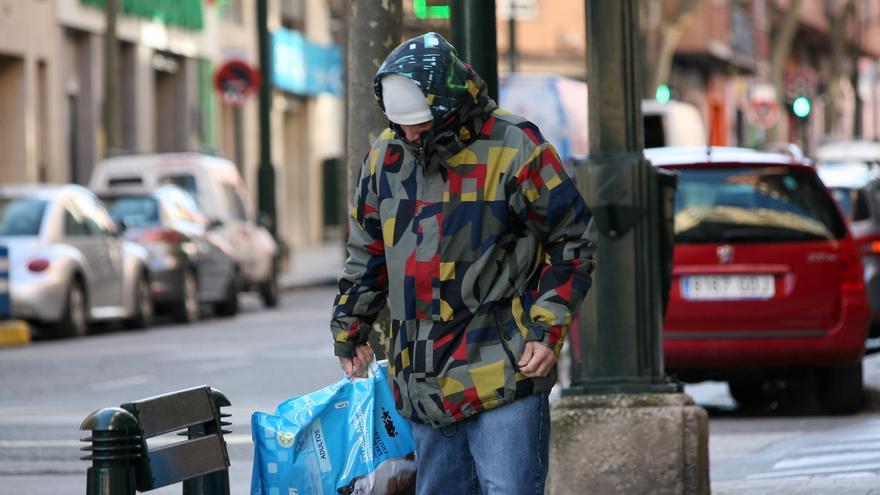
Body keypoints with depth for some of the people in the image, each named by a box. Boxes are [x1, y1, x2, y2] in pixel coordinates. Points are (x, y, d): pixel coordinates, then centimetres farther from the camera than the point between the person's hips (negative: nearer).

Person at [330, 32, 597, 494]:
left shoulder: (515, 149, -9)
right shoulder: (385, 156, 8)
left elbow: (573, 243, -3)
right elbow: (367, 254, 22)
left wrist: (548, 329, -10)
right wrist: (349, 329, 25)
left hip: (505, 373, -6)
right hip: (424, 382, 6)